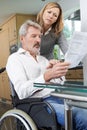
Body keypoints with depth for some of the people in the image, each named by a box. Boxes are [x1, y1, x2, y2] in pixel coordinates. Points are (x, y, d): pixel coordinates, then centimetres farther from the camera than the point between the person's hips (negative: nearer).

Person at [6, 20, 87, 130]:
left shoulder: (43, 59, 25)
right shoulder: (14, 58, 3)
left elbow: (60, 83, 18)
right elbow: (22, 92, -16)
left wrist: (57, 72, -4)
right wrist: (47, 76, -30)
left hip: (58, 97, 7)